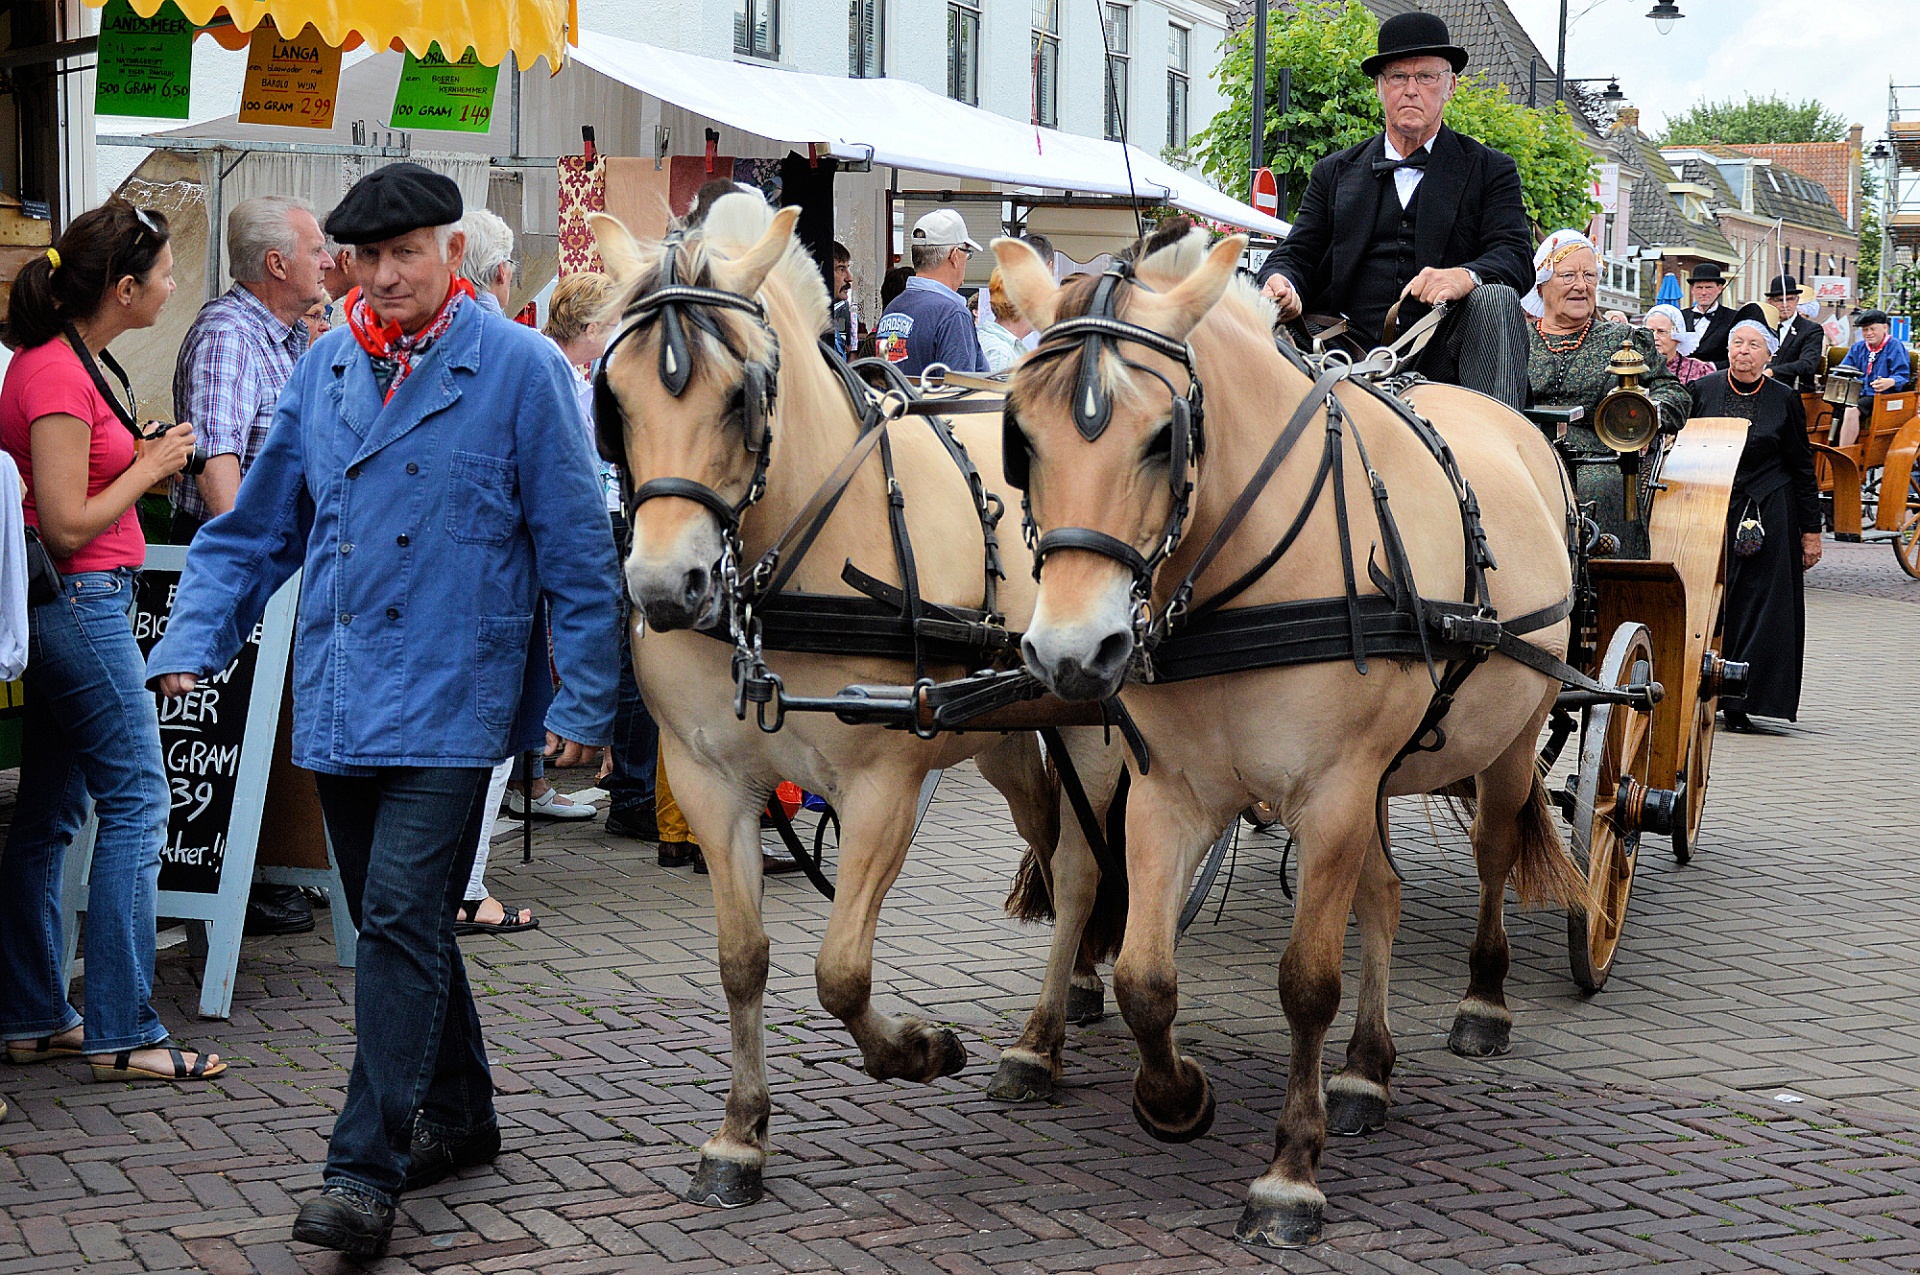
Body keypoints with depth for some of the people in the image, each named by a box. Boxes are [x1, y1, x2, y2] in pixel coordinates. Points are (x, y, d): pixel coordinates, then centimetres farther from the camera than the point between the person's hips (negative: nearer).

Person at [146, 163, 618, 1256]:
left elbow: (577, 548, -4)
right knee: (395, 921, 14)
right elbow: (257, 528, 16)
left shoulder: (520, 368, -5)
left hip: (450, 702, -6)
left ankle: (366, 1174, -10)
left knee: (402, 919, -12)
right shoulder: (325, 368, 10)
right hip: (338, 703, 6)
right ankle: (459, 1117, 31)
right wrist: (194, 643, 5)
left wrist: (585, 700, -5)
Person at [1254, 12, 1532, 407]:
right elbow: (1298, 253, 13)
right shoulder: (1334, 173, 21)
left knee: (1495, 298, -31)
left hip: (1442, 360, -1)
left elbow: (1516, 257, 0)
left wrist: (1465, 276, -26)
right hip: (1355, 353, 1)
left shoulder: (1490, 170, 14)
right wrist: (1281, 284, -15)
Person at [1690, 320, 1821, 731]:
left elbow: (1803, 466, 6)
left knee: (1760, 604, -3)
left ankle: (1742, 703, 1)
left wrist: (1811, 529, 4)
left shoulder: (1785, 400, 2)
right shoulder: (1702, 391, 4)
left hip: (1770, 516, -1)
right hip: (1709, 512, 1)